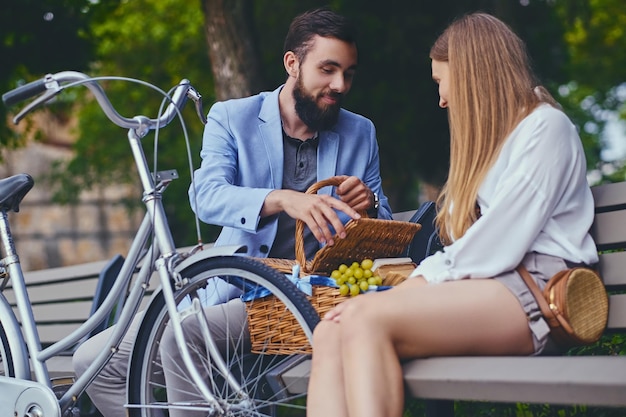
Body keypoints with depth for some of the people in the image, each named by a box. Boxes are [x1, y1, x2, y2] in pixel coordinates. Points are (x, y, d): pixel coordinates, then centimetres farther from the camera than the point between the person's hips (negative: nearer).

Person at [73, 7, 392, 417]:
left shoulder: (361, 134, 9)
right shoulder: (232, 118, 3)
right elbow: (207, 196, -16)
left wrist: (369, 207, -16)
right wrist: (284, 199, -35)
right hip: (232, 288, 3)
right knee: (94, 361, -6)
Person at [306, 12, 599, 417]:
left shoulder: (545, 127, 2)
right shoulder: (491, 140, 31)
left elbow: (500, 244, -11)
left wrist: (424, 282, -8)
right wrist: (414, 285, 2)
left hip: (535, 292, -8)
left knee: (366, 317, -30)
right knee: (330, 334, -18)